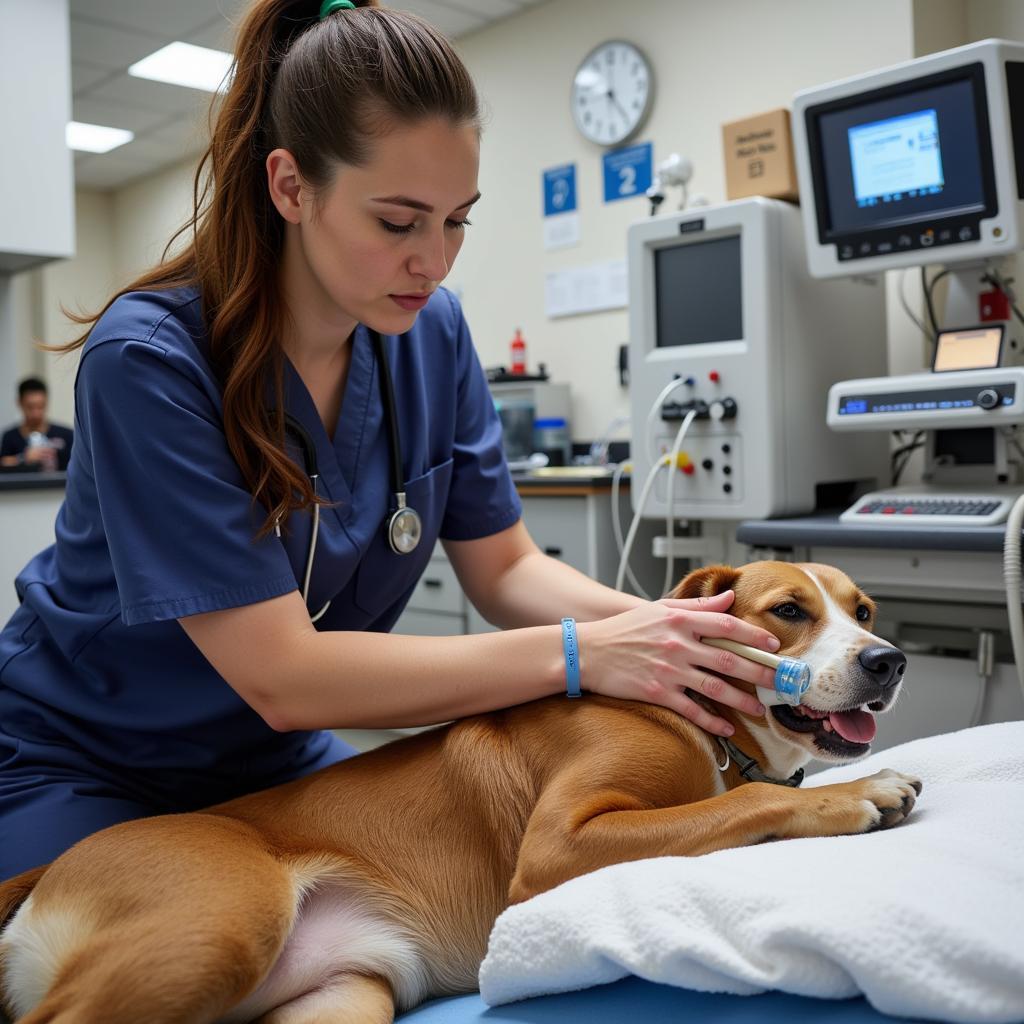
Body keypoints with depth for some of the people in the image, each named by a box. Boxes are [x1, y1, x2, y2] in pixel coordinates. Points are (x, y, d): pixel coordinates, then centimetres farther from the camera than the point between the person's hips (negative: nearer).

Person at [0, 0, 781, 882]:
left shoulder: (430, 332, -10)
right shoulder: (150, 361, -28)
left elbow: (504, 568, -5)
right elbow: (280, 676, -31)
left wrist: (660, 626, -24)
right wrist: (581, 654, -33)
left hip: (280, 763, 4)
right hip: (81, 776, -3)